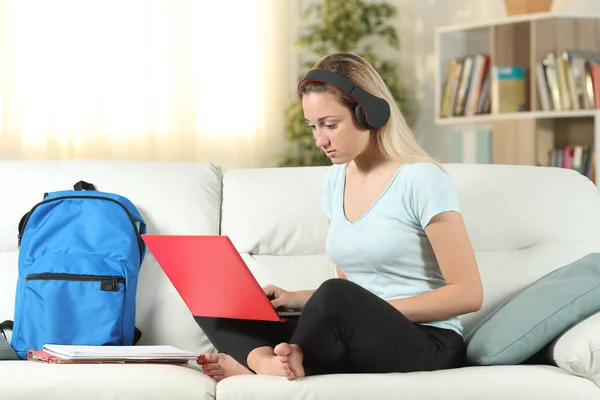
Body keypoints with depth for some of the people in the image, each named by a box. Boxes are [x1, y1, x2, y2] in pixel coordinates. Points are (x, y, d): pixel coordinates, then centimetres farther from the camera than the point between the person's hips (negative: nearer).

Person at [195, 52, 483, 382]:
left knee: (337, 296, -38)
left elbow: (468, 294, -12)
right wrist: (296, 299, 1)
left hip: (427, 344, -7)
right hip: (358, 343, 7)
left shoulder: (421, 180, -11)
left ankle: (278, 363, -13)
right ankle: (265, 359, -35)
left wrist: (375, 310, -16)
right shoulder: (335, 181, 12)